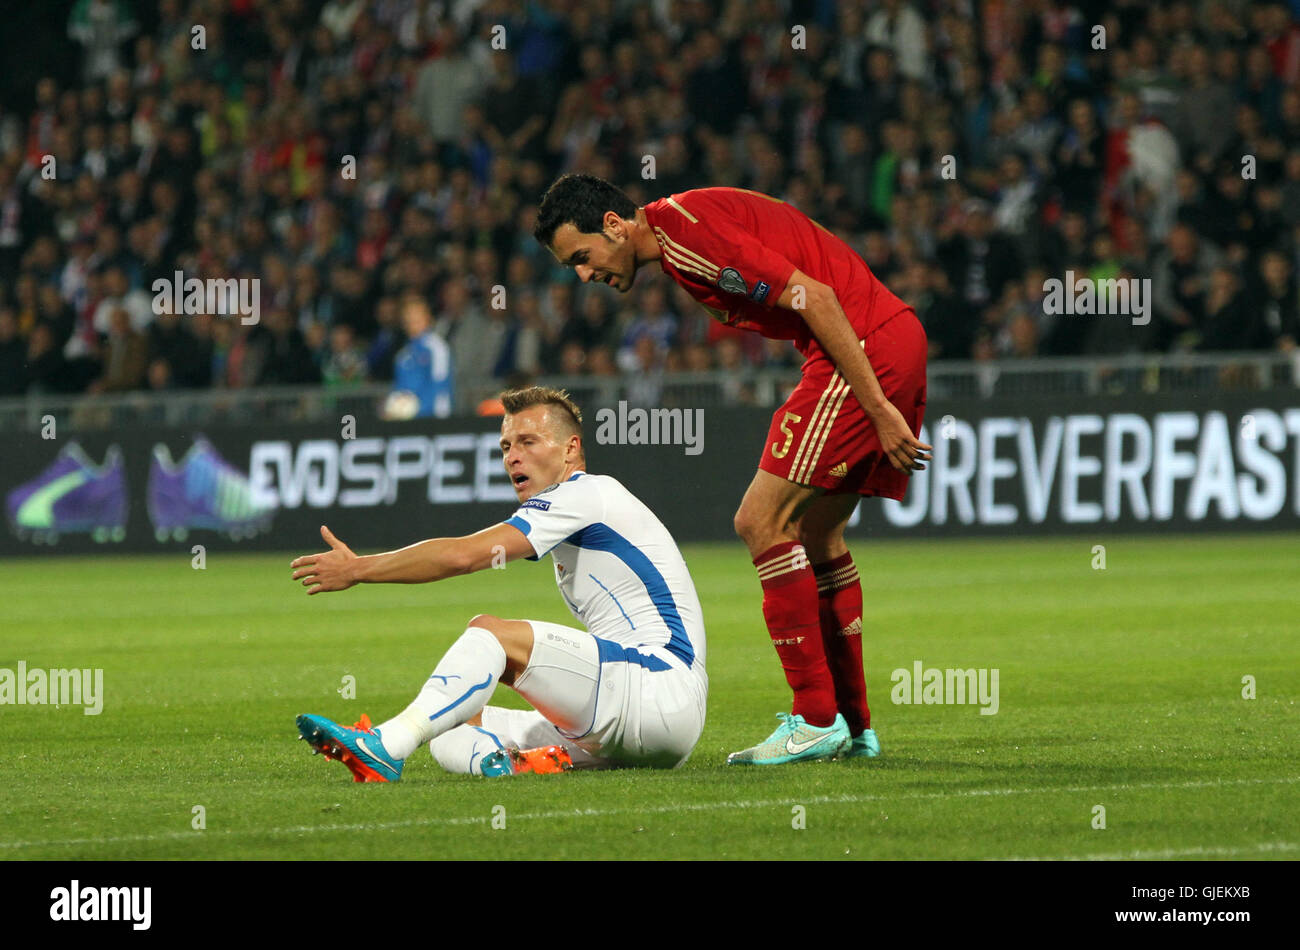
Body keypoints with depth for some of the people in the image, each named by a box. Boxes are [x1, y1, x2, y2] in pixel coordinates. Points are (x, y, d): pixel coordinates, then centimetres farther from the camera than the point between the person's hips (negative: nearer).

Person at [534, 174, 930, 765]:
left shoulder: (685, 229, -15)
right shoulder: (679, 248, 18)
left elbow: (814, 297, -20)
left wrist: (878, 409, -20)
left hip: (866, 346, -10)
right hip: (895, 340, 10)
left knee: (761, 521, -9)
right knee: (815, 534, 15)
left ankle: (817, 721, -7)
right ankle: (852, 727, 18)